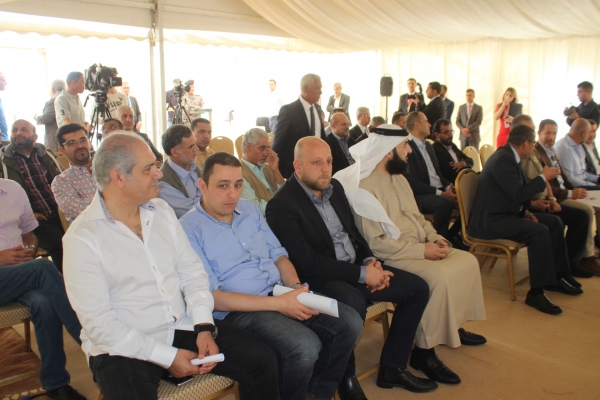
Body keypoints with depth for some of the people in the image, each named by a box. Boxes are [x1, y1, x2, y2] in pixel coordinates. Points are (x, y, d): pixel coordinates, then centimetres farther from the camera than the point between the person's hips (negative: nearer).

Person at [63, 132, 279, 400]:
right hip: (124, 348, -4)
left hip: (182, 328, 5)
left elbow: (192, 272, 6)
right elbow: (99, 323, -15)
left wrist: (204, 327, -9)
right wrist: (168, 357, -17)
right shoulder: (81, 237, -11)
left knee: (262, 360, -7)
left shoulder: (162, 211, 6)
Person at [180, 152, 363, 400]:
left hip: (281, 293, 7)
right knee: (305, 347, -29)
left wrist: (296, 287, -7)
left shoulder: (250, 210, 12)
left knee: (350, 323, -7)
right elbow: (212, 297, -15)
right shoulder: (189, 229, -9)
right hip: (239, 310, -7)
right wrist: (278, 303, -19)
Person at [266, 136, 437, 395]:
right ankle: (346, 378, -10)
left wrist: (370, 262, -4)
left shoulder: (335, 187, 8)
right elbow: (307, 263, -22)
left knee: (418, 288, 2)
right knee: (354, 303, -38)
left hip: (356, 269, 9)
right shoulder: (281, 205, -17)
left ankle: (392, 367, 13)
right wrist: (361, 274, -21)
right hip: (318, 278, -8)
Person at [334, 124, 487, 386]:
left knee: (468, 261, 5)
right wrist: (421, 250, -22)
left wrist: (434, 237, -1)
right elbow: (375, 243, -24)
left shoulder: (399, 177, 10)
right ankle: (424, 352, -10)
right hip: (392, 257, -9)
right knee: (439, 278, -28)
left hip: (421, 247, 10)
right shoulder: (364, 186, -20)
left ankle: (454, 326, 23)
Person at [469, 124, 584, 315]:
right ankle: (536, 293, -20)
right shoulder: (503, 160, -20)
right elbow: (519, 194, -25)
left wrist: (525, 211, 3)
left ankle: (558, 274, 18)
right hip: (491, 220, -11)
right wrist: (544, 177, -12)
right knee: (540, 231, -27)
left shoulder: (509, 156, 11)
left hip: (506, 212, 11)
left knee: (555, 222, 8)